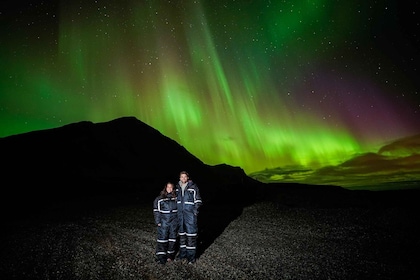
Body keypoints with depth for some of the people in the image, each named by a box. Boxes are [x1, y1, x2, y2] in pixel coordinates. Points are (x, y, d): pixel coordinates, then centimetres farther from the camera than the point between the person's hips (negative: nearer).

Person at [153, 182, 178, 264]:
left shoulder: (176, 197, 3)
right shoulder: (159, 198, -5)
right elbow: (156, 210, -2)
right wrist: (158, 221, -5)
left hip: (174, 221, 3)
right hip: (163, 222, -3)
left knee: (172, 238, 9)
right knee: (162, 237, -1)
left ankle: (170, 255, 23)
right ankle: (161, 256, 9)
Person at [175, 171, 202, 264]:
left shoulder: (193, 187, -6)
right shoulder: (177, 187, 7)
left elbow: (198, 200, 0)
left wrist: (196, 208, -11)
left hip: (190, 213, -4)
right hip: (180, 214, 4)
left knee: (191, 233, -3)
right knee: (181, 233, 13)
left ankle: (191, 255, 9)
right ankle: (182, 253, 27)